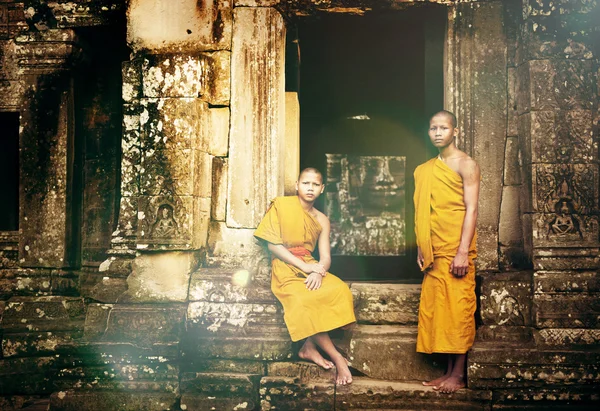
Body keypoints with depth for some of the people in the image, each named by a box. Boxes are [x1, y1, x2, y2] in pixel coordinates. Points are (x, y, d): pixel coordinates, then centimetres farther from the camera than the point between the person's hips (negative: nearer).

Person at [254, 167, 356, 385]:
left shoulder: (322, 220, 13)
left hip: (311, 267, 4)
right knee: (304, 300, -34)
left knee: (339, 290, -27)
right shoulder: (281, 205, 1)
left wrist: (318, 272, -20)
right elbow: (273, 245, -7)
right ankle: (337, 357, -22)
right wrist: (303, 266, -15)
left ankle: (309, 347, -20)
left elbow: (325, 257, 5)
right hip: (286, 269, -4)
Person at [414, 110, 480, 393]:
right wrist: (421, 249, 13)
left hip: (456, 249, -7)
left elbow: (471, 209, -11)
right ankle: (449, 371, 13)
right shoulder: (426, 170, 15)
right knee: (435, 308, 6)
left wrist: (463, 251, -17)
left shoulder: (465, 165, -4)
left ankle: (459, 375, 2)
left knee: (458, 308, -4)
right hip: (434, 251, 7)